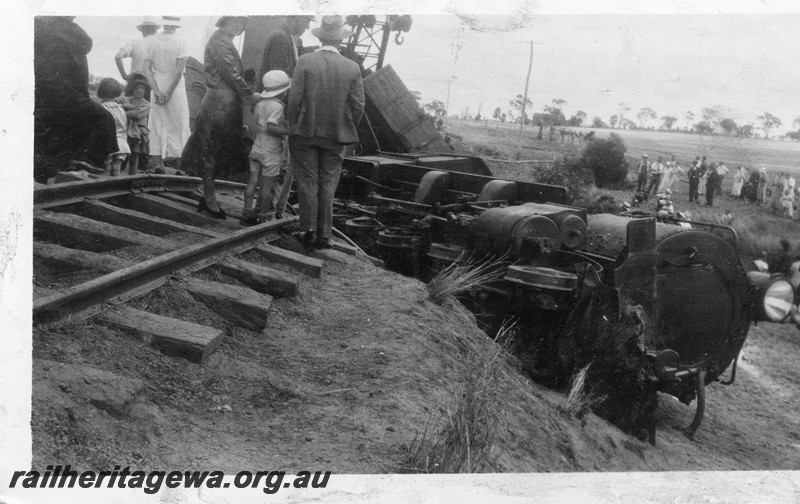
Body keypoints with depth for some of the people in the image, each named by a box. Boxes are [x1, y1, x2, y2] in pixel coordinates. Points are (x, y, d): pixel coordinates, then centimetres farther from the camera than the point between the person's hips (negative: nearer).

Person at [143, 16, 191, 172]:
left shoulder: (150, 41, 1)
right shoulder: (179, 42, -9)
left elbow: (147, 69, -4)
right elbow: (179, 70, -14)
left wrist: (157, 91, -7)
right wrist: (168, 93, -11)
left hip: (157, 86, 3)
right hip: (176, 88, -3)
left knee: (156, 124, 9)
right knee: (179, 125, 4)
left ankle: (157, 161, 5)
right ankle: (180, 164, 5)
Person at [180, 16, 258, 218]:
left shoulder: (225, 41, 15)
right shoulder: (219, 41, -15)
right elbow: (231, 74, -19)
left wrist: (246, 94, 8)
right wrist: (250, 95, -12)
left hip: (226, 105, 10)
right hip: (219, 105, -10)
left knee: (214, 154, 14)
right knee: (212, 153, 0)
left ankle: (208, 196, 22)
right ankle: (210, 200, 8)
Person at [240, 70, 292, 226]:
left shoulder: (259, 105, 9)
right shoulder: (277, 106, -16)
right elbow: (271, 128, -26)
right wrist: (290, 131, -22)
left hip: (256, 148, 7)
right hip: (271, 153, -7)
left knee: (253, 182, 8)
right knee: (266, 185, 2)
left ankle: (247, 213, 9)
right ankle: (262, 216, 9)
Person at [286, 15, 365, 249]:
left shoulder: (305, 61, -9)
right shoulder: (352, 68, -4)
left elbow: (295, 99, -10)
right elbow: (358, 106, -2)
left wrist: (292, 125, 3)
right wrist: (345, 129, 12)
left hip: (305, 133, -1)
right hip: (336, 137, 2)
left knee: (307, 181, 9)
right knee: (327, 185, 10)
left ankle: (309, 229, 6)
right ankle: (324, 234, 12)